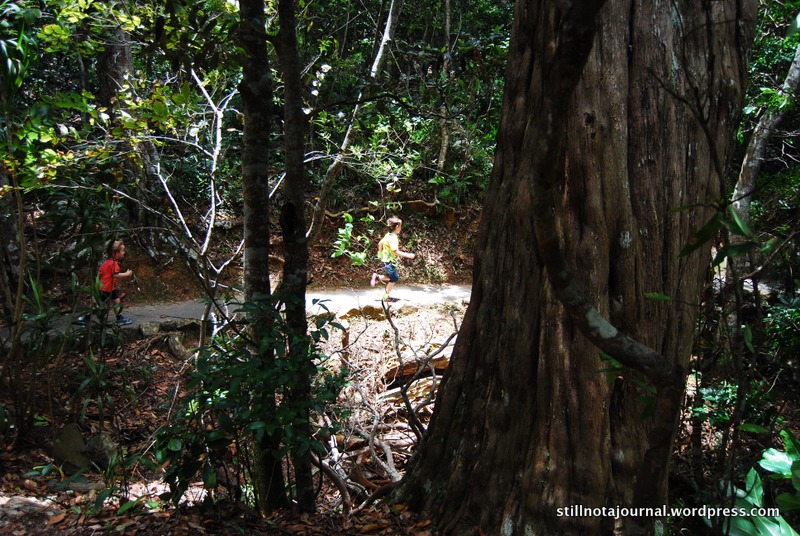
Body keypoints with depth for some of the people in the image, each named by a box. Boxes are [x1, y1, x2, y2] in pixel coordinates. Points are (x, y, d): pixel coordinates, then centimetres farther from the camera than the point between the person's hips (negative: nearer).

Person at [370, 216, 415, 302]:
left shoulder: (388, 235, 7)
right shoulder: (393, 237, -21)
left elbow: (380, 244, 18)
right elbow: (396, 251, -27)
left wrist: (381, 254, 30)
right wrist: (408, 255, -24)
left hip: (385, 259, 9)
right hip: (389, 261, -9)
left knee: (395, 277, 16)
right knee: (393, 279, 2)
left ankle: (377, 276, 17)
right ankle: (386, 296, 11)